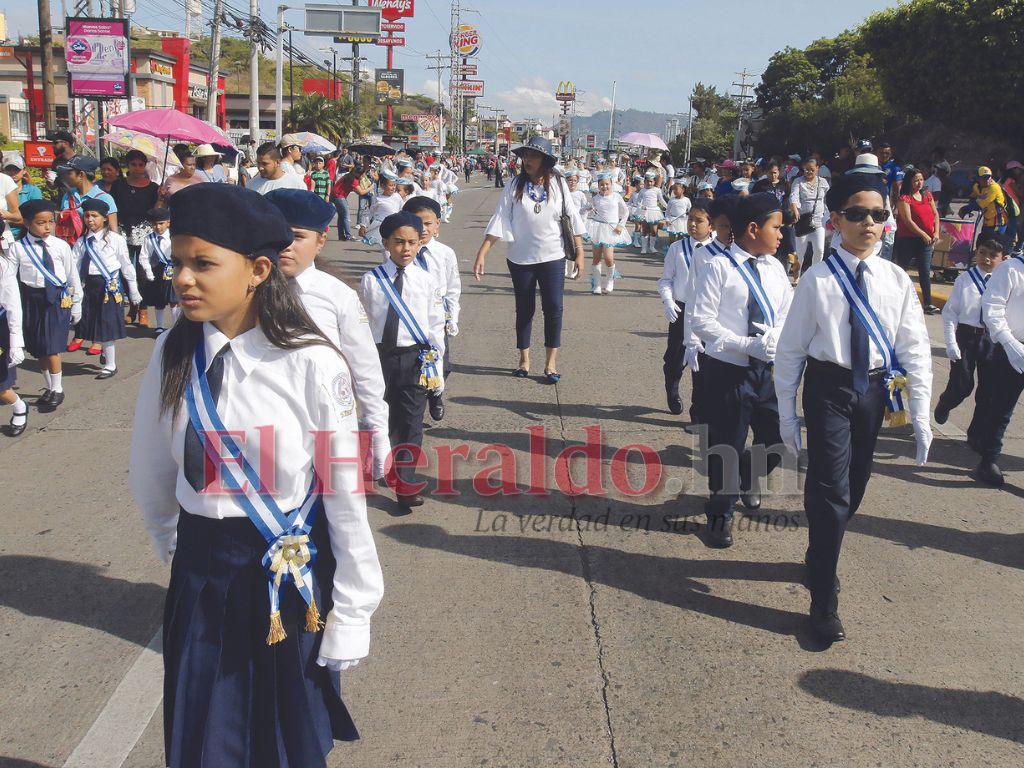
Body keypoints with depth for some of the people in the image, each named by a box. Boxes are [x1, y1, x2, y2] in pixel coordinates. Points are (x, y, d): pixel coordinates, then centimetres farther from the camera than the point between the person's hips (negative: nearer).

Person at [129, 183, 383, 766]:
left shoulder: (312, 365, -17)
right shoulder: (174, 355, -4)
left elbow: (345, 497, -13)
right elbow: (151, 473, 11)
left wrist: (352, 616, -9)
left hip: (291, 578, -3)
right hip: (200, 573, 4)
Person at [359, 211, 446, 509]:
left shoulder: (427, 281, -2)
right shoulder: (371, 280, -1)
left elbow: (435, 328, 2)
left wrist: (436, 366, 2)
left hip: (415, 358, -1)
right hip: (379, 355, 1)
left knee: (410, 421, 1)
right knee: (383, 418, 14)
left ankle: (405, 484, 8)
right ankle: (390, 466, 36)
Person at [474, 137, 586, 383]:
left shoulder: (557, 184, -5)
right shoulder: (515, 185, -6)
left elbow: (572, 217, -1)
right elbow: (499, 219, -9)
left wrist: (579, 252, -3)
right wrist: (482, 253, -15)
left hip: (552, 257, 0)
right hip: (521, 258, 1)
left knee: (553, 308, -2)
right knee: (524, 309, 11)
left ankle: (551, 362, 9)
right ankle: (524, 360, 24)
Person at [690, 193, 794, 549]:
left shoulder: (775, 268, 5)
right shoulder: (719, 267, -11)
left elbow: (787, 316, 10)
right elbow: (703, 322, -14)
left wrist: (776, 341, -12)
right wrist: (748, 345, -21)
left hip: (769, 370, 5)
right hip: (728, 370, -5)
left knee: (777, 443, 10)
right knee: (726, 447, 5)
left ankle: (748, 478, 44)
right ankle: (720, 513, 29)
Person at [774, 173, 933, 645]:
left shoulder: (896, 280, 0)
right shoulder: (818, 280, -9)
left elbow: (915, 349, 2)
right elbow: (791, 349, -4)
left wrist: (921, 415, -2)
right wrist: (787, 412, -3)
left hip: (875, 389, 4)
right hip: (829, 387, -4)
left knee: (854, 487, 15)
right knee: (831, 490, -6)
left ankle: (820, 558, 41)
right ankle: (824, 602, 4)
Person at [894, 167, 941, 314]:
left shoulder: (927, 195, 11)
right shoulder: (904, 198, -8)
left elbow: (935, 214, 12)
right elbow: (908, 220, -15)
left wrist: (936, 233, -2)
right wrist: (924, 235, -17)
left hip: (926, 240, 5)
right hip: (907, 240, -5)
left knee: (925, 271, 3)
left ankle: (928, 304, 3)